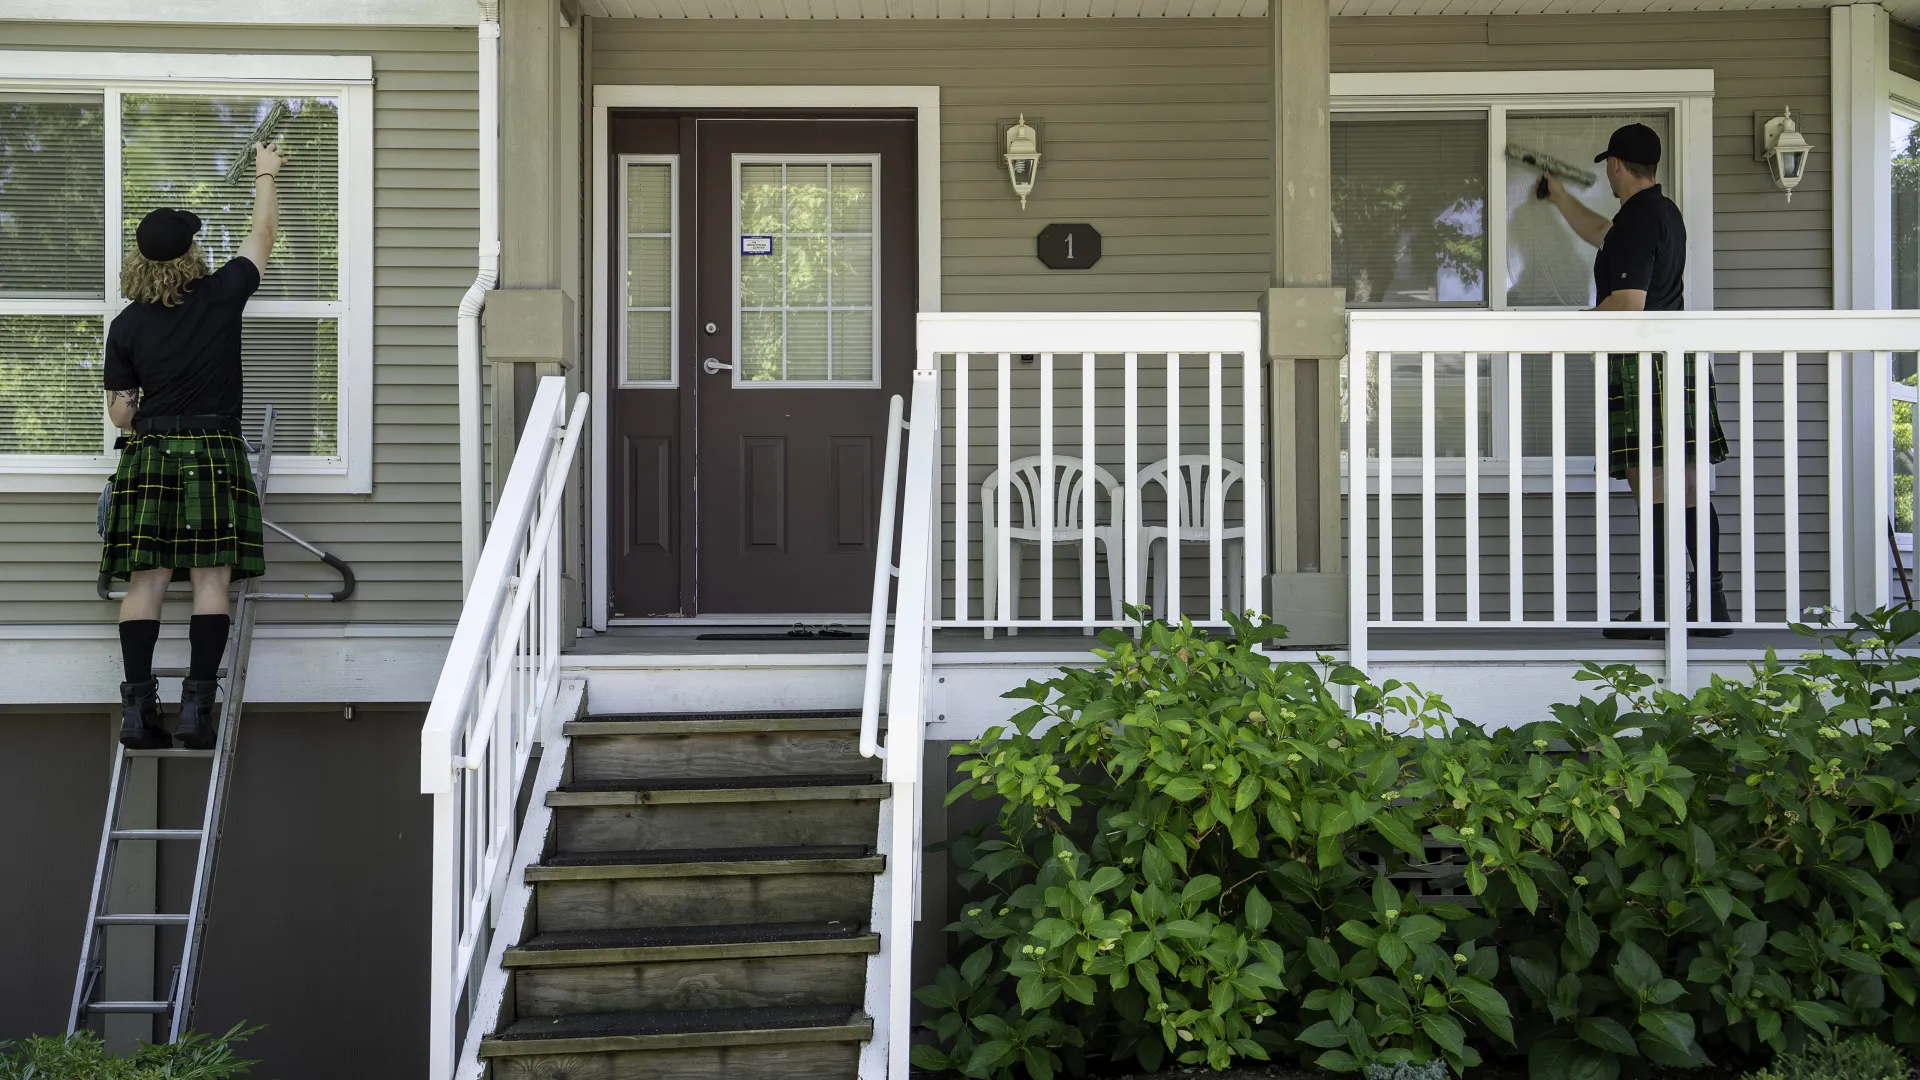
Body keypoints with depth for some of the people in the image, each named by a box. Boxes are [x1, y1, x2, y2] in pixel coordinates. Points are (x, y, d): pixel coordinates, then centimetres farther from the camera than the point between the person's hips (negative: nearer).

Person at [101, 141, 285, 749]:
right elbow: (263, 235, 16)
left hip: (148, 455, 2)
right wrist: (265, 175, 31)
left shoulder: (126, 326, 3)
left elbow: (119, 410, 6)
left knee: (145, 583, 1)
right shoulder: (221, 296, -1)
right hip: (214, 453, -2)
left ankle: (137, 710, -5)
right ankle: (196, 710, -9)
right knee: (211, 581, -2)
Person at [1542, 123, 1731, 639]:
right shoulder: (1663, 212, 18)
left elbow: (1629, 303, -20)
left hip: (1643, 364, -10)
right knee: (1688, 485, 8)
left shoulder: (1638, 219, -12)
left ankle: (1660, 608, -11)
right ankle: (1711, 603, 10)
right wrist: (1559, 196, 49)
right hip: (1678, 359, 10)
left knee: (1652, 487, -10)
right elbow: (1602, 236, 38)